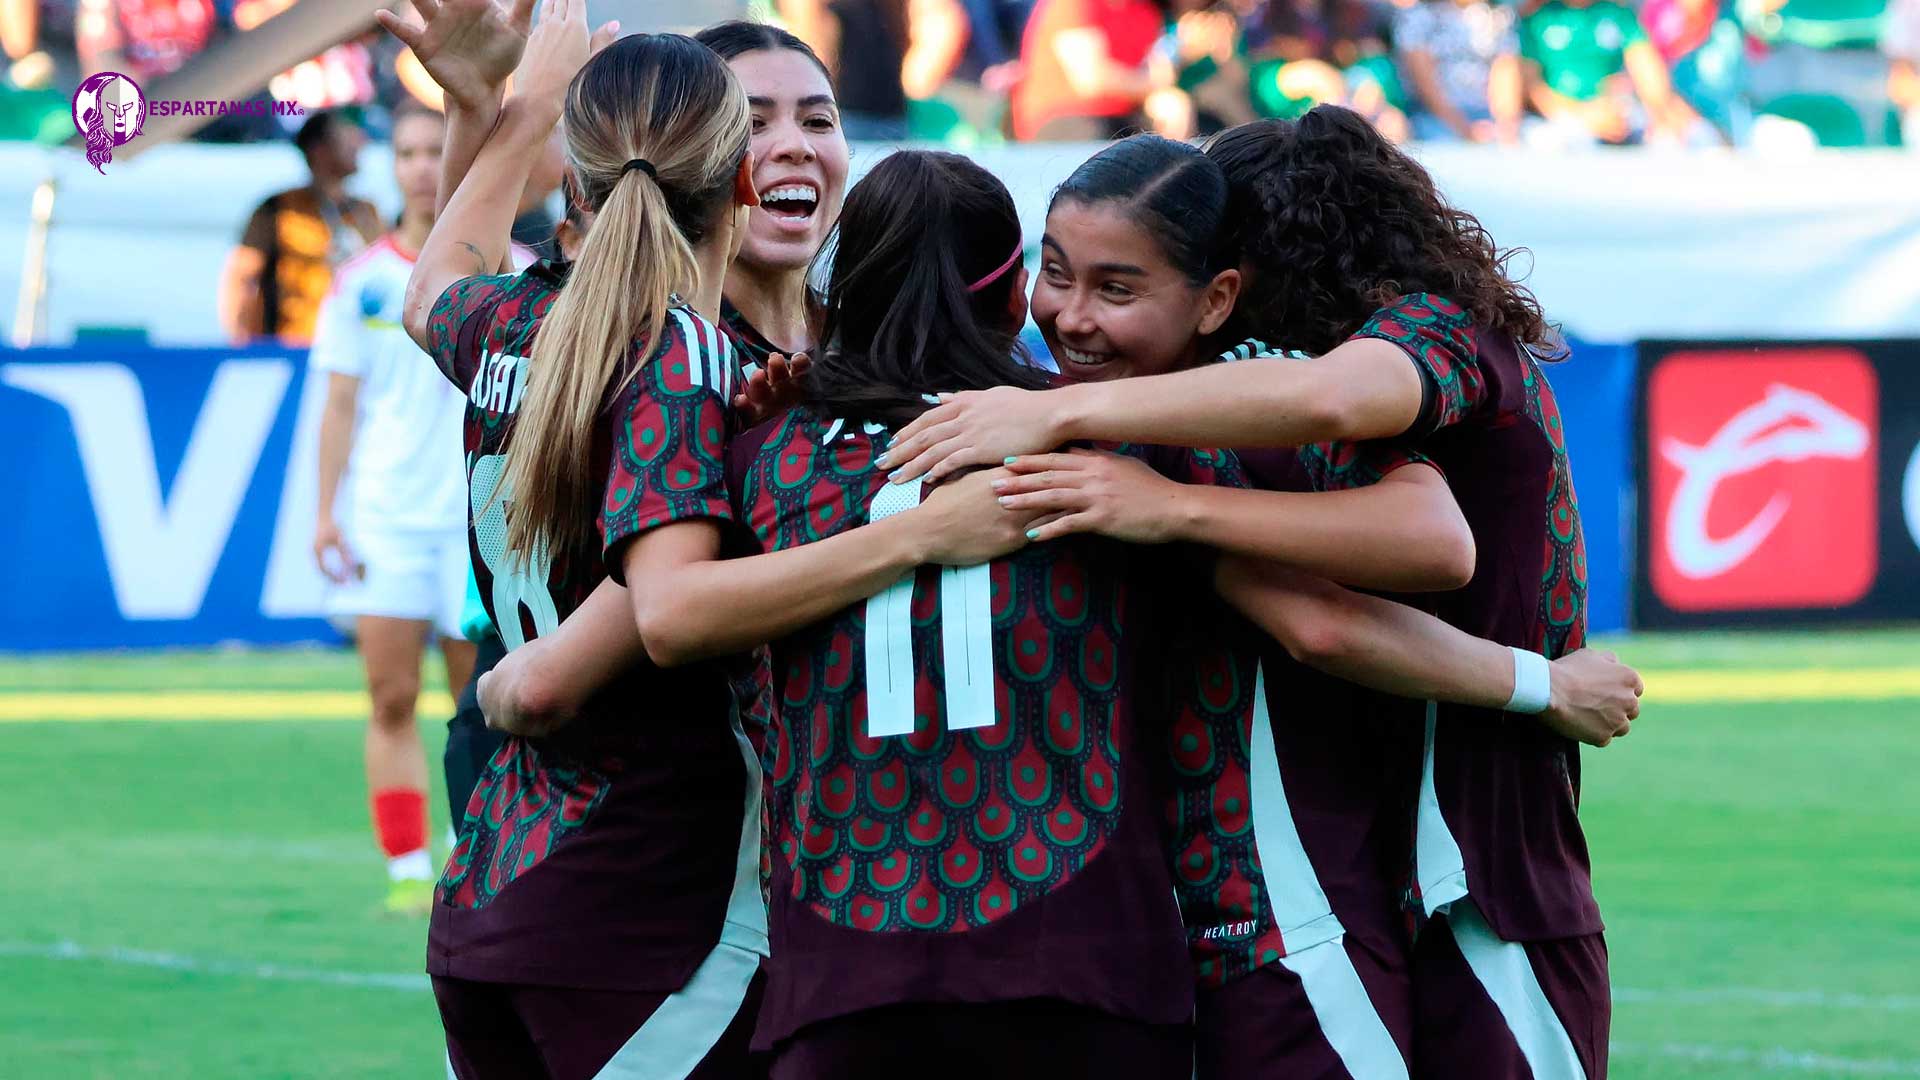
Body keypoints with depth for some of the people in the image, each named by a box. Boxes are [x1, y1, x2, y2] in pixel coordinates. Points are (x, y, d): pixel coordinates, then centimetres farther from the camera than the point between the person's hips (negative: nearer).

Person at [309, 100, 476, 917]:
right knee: (390, 697, -4)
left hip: (480, 513, -1)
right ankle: (407, 872, -1)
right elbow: (341, 405, 9)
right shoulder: (361, 281, 7)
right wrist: (325, 512, 2)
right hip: (386, 518, 1)